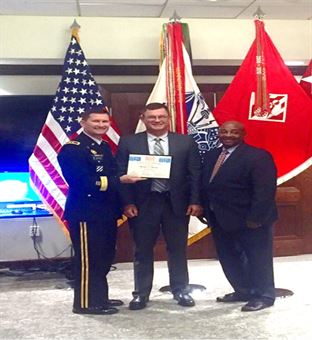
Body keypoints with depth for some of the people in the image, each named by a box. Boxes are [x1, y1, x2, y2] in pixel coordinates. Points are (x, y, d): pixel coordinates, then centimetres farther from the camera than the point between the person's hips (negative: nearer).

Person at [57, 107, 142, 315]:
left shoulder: (105, 147, 17)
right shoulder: (73, 149, -12)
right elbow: (82, 182, -21)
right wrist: (119, 180, -21)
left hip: (106, 212, 9)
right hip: (86, 213, -9)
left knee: (104, 257, 16)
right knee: (88, 259, -2)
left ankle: (100, 297, 29)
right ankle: (86, 303, 10)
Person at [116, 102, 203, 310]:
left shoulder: (186, 142, 3)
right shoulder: (128, 143, 1)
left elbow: (195, 174, 2)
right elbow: (121, 175, 0)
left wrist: (195, 201, -5)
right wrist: (127, 203, -8)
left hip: (177, 203, 1)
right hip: (143, 204, -1)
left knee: (178, 249, 11)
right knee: (143, 251, 8)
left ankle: (180, 291, 27)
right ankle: (141, 293, 22)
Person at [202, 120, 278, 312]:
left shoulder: (257, 156, -14)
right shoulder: (211, 156, 9)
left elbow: (265, 191, -20)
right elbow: (205, 186, 11)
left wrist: (255, 218, -23)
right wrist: (206, 212, 4)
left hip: (250, 221, -8)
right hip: (220, 220, 8)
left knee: (258, 259, 7)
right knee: (228, 258, 17)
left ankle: (264, 296, 24)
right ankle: (243, 291, 34)